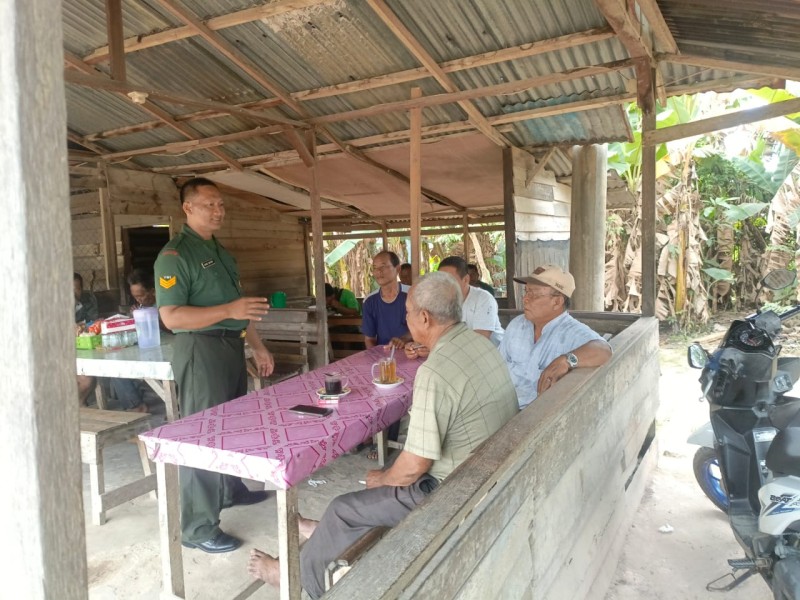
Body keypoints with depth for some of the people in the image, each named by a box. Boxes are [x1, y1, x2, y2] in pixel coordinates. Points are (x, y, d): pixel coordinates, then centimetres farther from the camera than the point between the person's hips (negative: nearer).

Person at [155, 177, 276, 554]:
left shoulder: (220, 252, 16)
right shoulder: (175, 255, -13)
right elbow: (171, 317, -21)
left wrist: (257, 346, 18)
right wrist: (228, 310, -28)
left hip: (232, 346, 9)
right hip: (201, 350, -9)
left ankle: (231, 490, 39)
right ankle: (199, 528, 8)